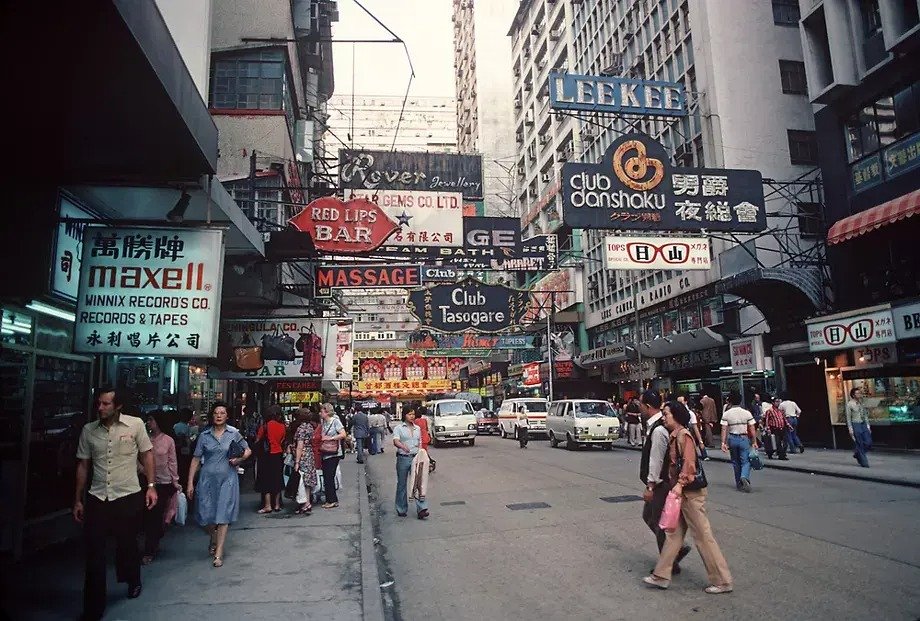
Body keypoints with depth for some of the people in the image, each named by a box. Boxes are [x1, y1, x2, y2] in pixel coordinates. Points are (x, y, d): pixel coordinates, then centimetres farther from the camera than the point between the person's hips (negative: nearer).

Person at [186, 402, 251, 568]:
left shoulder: (234, 433, 0)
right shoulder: (204, 435, 2)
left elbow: (248, 450, 11)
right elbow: (195, 460, 4)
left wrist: (239, 459, -9)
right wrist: (190, 483, 0)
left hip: (227, 479, -1)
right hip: (207, 479, 1)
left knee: (223, 516, -2)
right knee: (206, 515, 6)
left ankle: (218, 553, 5)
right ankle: (214, 538, 37)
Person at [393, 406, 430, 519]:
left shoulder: (417, 428, 15)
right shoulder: (399, 428, 0)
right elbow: (395, 441, -17)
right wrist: (403, 446, -37)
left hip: (416, 458, 3)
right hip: (403, 458, -3)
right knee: (402, 484, 7)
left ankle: (422, 509, -10)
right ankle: (401, 510, 19)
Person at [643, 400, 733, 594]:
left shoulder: (684, 435, -16)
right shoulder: (674, 436, 12)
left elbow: (689, 462, -25)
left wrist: (680, 483, -30)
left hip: (690, 493, -10)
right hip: (680, 493, 10)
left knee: (703, 536, 0)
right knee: (674, 533, 12)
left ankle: (722, 581, 12)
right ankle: (662, 576, 19)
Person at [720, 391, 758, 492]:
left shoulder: (726, 414, -5)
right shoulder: (747, 413, -5)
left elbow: (724, 430, -8)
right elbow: (752, 429, -3)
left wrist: (723, 443, -6)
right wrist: (754, 442, 5)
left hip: (732, 439, 1)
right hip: (744, 438, -1)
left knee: (735, 462, 13)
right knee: (746, 461, 2)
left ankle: (739, 483, 20)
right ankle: (745, 477, -24)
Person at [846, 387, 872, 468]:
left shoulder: (861, 403, 7)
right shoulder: (850, 404, -10)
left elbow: (865, 415, 14)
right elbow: (848, 418, -8)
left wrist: (868, 426, 9)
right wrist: (850, 429, -11)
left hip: (863, 424, 6)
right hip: (856, 425, -6)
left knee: (868, 443, 2)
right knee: (859, 445, 0)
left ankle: (857, 454, 28)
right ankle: (864, 463, 11)